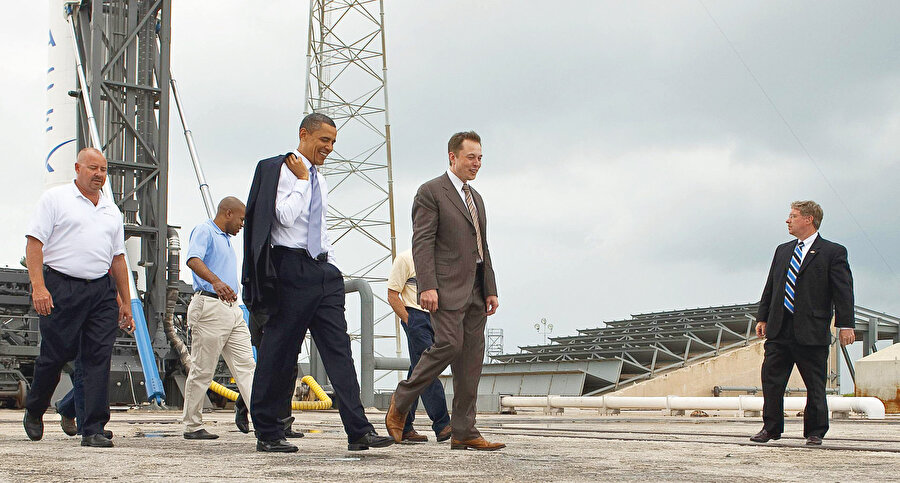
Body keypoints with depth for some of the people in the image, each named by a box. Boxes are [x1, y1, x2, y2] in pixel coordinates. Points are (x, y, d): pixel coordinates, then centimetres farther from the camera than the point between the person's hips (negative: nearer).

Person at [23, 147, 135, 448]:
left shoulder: (112, 211, 19)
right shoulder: (55, 198, 4)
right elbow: (34, 243, -3)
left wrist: (125, 302, 16)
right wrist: (38, 286, -15)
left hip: (102, 290, 4)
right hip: (61, 287, -4)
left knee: (99, 358, -4)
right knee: (55, 354, 0)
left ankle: (93, 430, -3)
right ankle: (34, 411, 26)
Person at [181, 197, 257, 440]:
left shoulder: (226, 239, 24)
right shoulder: (204, 231, -5)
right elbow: (193, 260, -24)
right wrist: (215, 281, -40)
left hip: (233, 309, 9)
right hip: (210, 307, -9)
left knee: (245, 364, -2)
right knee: (202, 370, -3)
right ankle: (192, 426, 5)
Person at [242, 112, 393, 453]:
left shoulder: (319, 181, 20)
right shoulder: (280, 170, -4)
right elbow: (285, 216, -18)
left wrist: (332, 267, 18)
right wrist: (302, 179, -9)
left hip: (322, 270, 8)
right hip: (291, 268, -7)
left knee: (338, 349, -2)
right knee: (278, 351, -1)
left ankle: (358, 431, -7)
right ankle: (267, 433, 10)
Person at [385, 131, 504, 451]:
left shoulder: (476, 198, 23)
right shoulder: (431, 192, -2)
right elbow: (422, 242, -11)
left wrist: (490, 290, 15)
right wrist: (427, 286, -20)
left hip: (475, 290, 8)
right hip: (448, 287, -8)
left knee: (472, 357, 3)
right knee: (449, 344, -19)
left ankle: (464, 433, 5)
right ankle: (401, 401, 0)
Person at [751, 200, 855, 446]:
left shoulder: (833, 252, -1)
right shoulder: (783, 251, 17)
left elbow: (843, 292, -6)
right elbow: (770, 288, 18)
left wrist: (845, 325, -13)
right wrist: (762, 318, 12)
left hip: (811, 331, -5)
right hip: (779, 329, 5)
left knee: (815, 384, 3)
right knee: (771, 379, 2)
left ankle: (815, 432, 14)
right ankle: (771, 428, 12)